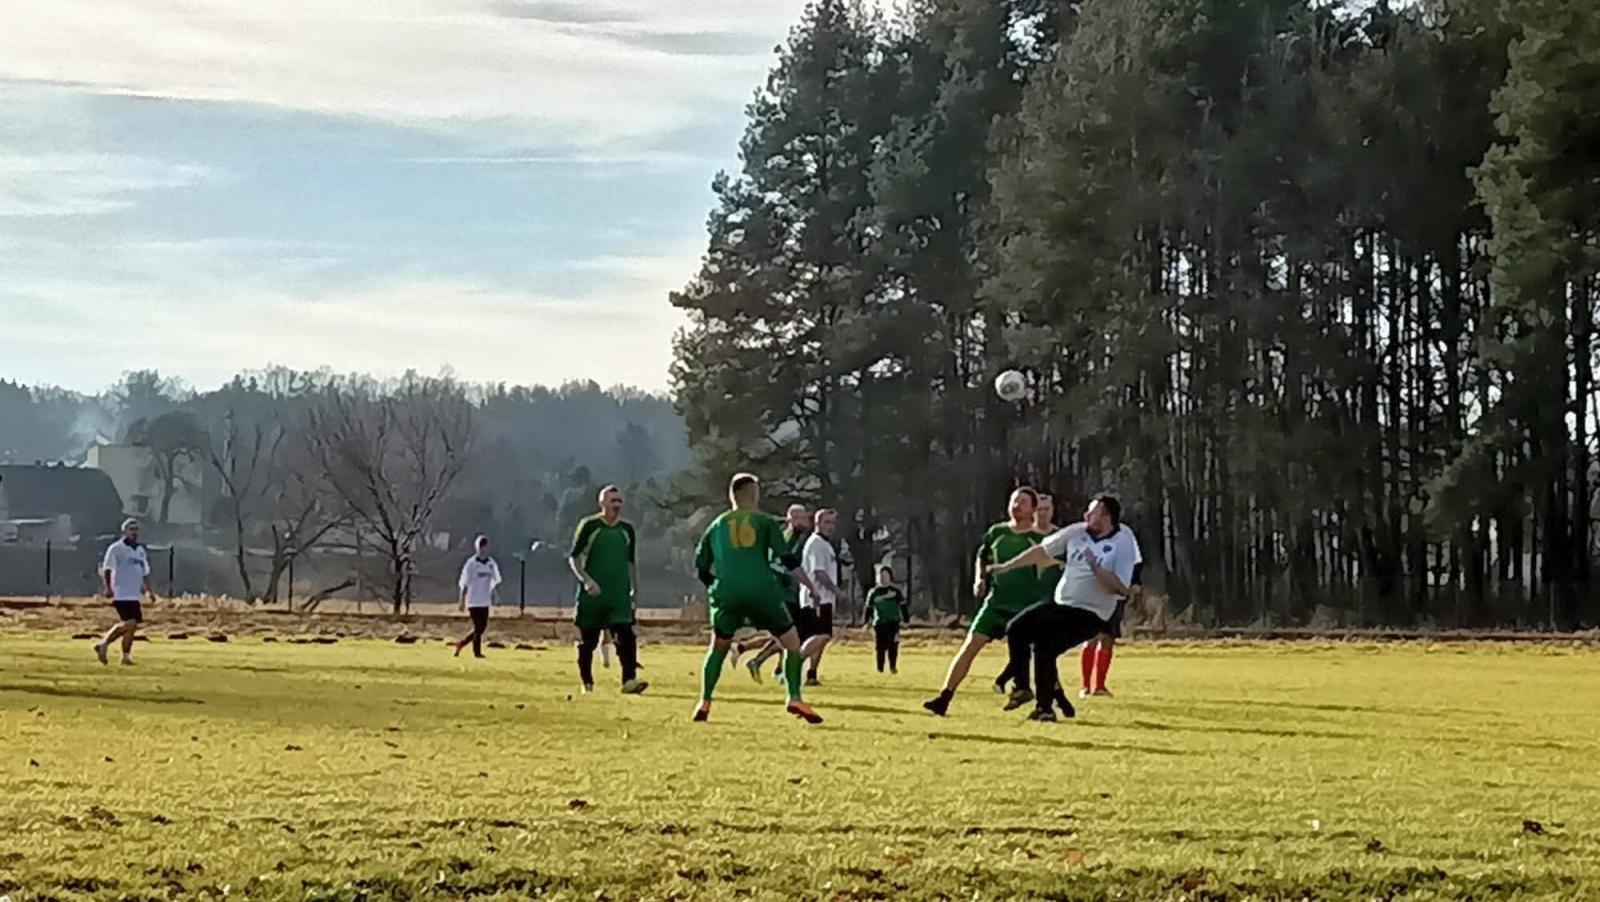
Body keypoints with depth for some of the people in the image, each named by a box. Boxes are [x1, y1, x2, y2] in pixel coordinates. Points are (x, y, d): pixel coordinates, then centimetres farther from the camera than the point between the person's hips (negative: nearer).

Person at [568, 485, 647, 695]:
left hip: (619, 594, 3)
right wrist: (586, 580, -17)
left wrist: (635, 589, 15)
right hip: (592, 595, -3)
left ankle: (629, 680, -18)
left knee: (626, 636, -13)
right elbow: (574, 557, -4)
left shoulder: (627, 529, 10)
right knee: (588, 640, 4)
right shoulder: (589, 526, -4)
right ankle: (587, 683, 14)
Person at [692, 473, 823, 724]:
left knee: (718, 647, 22)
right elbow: (787, 559, 1)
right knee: (792, 643, 9)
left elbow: (701, 570, 17)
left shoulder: (717, 525, 17)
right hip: (762, 592, -2)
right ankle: (794, 698, -6)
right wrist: (811, 587, 2)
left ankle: (704, 703, 14)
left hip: (727, 593, 3)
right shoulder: (764, 522, 10)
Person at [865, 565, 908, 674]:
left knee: (893, 645, -9)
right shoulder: (874, 593, 8)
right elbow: (869, 608, 11)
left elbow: (903, 606, 6)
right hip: (879, 623, 1)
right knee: (881, 646, 0)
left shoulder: (896, 591, 3)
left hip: (893, 622, -1)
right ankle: (880, 668, 8)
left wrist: (906, 619, 2)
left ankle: (893, 666, 1)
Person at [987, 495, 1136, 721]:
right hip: (1060, 605, 7)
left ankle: (1045, 707, -6)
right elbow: (1041, 551, 11)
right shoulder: (1077, 532, 4)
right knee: (1016, 630, -4)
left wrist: (1095, 567, -30)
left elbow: (1121, 588, -22)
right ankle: (1022, 688, 11)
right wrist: (1006, 567, 14)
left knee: (1044, 647, -22)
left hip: (1090, 615, -7)